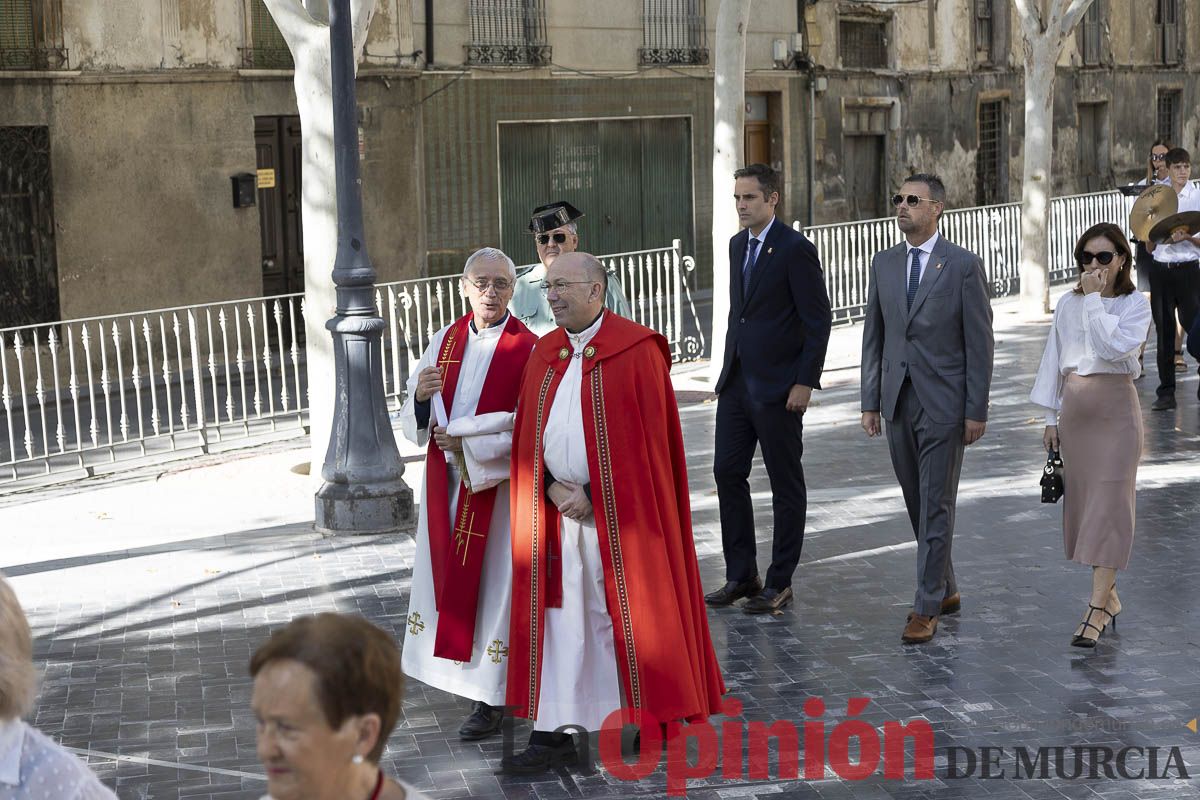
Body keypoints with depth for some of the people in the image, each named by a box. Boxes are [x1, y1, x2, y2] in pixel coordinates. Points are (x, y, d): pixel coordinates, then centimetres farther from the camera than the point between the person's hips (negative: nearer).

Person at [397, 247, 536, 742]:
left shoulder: (528, 350, -10)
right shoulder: (446, 341, 7)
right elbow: (414, 421, 8)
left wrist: (465, 441, -18)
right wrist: (421, 395, -15)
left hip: (497, 485, -6)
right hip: (447, 483, 6)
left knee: (492, 582, 0)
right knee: (448, 576, 10)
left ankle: (492, 697, 8)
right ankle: (461, 668, 24)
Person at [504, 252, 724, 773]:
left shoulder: (637, 352, -8)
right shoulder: (544, 355, 10)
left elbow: (647, 441, -11)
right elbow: (528, 436, 12)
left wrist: (592, 494, -12)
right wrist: (551, 489, -4)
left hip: (619, 511, -5)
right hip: (558, 510, 5)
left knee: (632, 611, 4)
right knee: (561, 617, 4)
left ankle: (656, 719, 20)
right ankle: (554, 733, 7)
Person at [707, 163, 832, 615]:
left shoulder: (796, 250, -12)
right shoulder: (738, 245, 13)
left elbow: (818, 320, -13)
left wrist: (805, 382, -17)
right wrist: (729, 367, 15)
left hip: (778, 387, -8)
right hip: (737, 381, 8)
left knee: (786, 485, 4)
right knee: (727, 473, 7)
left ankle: (780, 582, 12)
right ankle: (741, 575, 18)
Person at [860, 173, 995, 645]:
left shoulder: (963, 265, -7)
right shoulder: (884, 264, 8)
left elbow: (979, 342, -7)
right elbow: (873, 336, 11)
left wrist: (976, 411, -10)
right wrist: (870, 401, 7)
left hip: (943, 403, -5)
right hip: (898, 401, 5)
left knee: (935, 507, -2)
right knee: (917, 504, 13)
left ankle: (927, 607, 4)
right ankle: (945, 590, 27)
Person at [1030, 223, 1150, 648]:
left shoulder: (1135, 304, -4)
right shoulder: (1068, 303, 8)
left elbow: (1115, 346, -21)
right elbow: (1054, 359, 11)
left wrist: (1095, 299, -16)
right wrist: (1051, 417, 10)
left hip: (1115, 407, -5)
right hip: (1075, 406, 5)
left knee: (1108, 504, -8)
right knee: (1083, 501, 9)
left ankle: (1098, 609, -10)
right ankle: (1108, 593, 22)